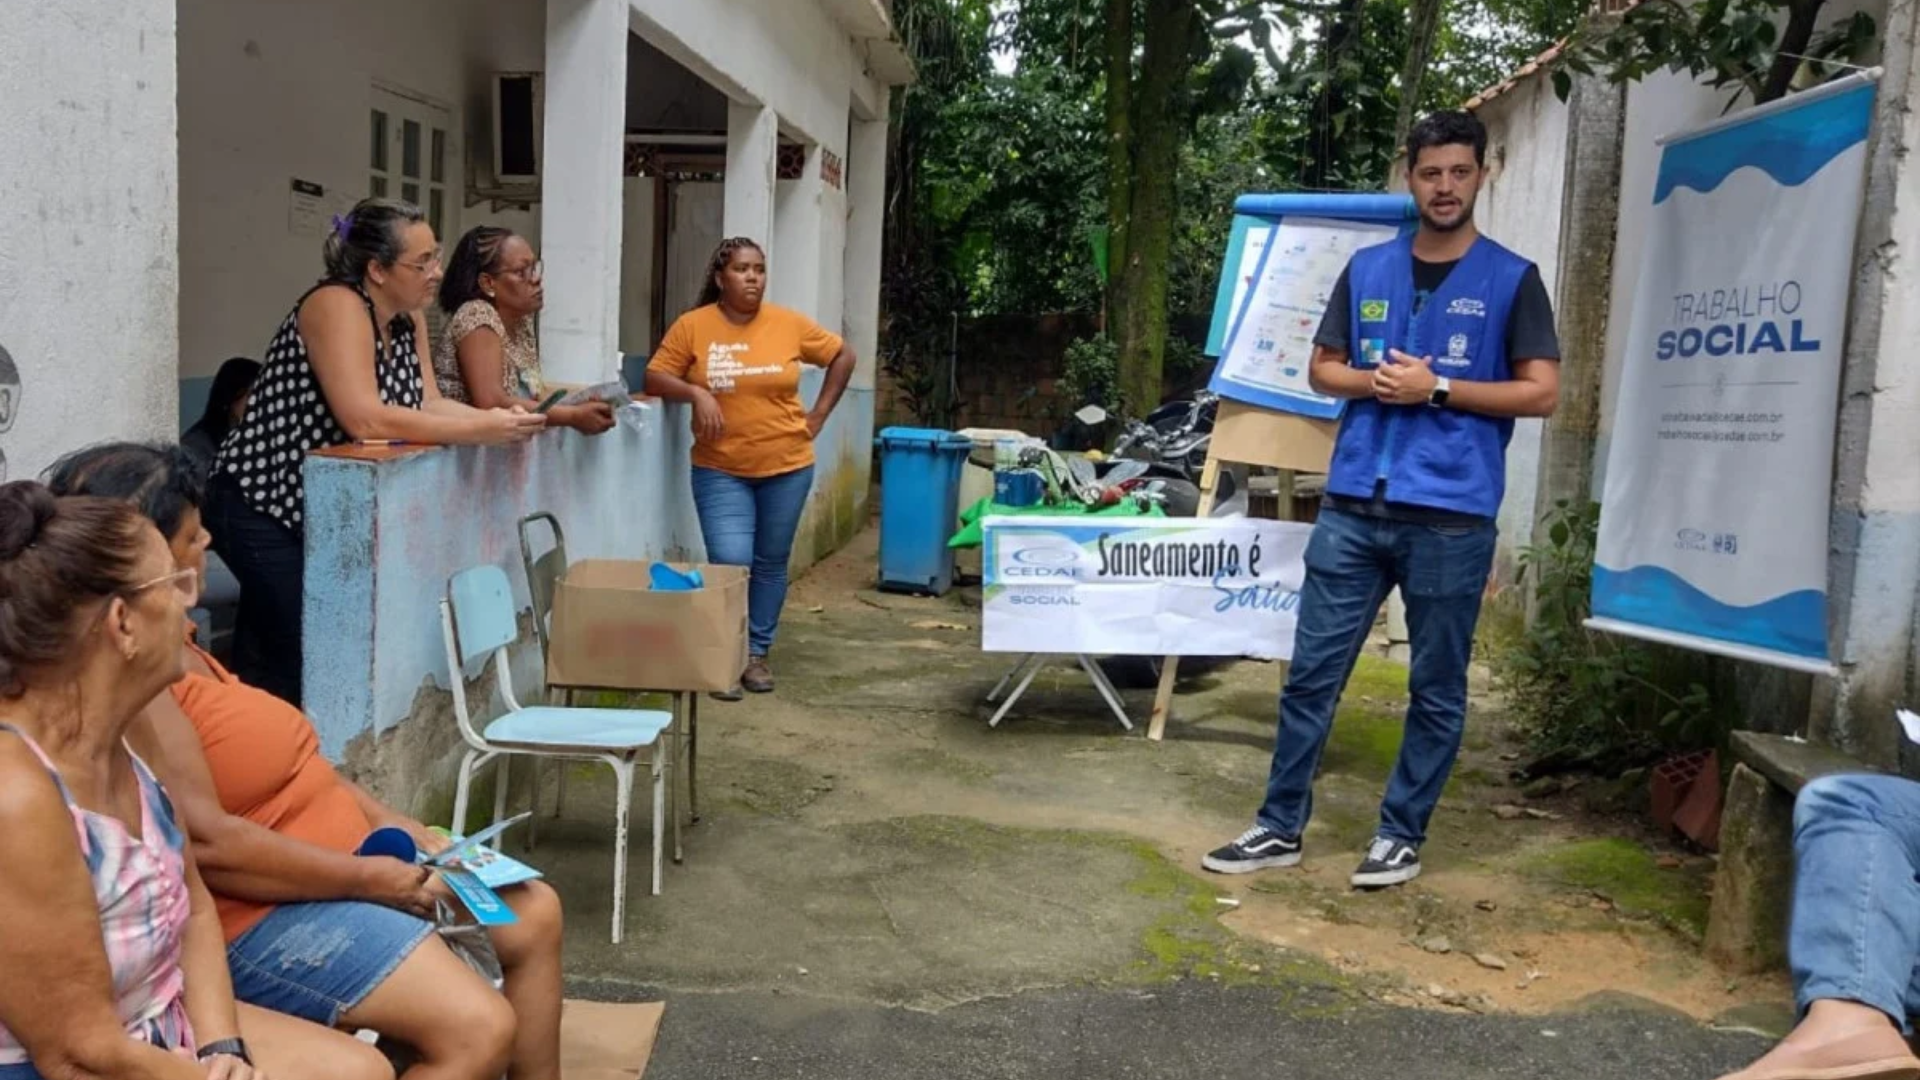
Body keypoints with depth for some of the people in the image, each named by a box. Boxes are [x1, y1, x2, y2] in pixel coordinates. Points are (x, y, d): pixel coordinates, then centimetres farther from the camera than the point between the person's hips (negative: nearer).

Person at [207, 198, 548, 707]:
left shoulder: (408, 318, 5)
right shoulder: (337, 306, -21)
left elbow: (427, 404, 1)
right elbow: (365, 419, -32)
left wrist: (496, 418, -18)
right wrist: (479, 431, -30)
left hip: (323, 505, 8)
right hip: (263, 501, -8)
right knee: (292, 667, -11)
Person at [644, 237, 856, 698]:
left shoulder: (789, 325, -3)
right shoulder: (692, 326, -6)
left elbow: (842, 356, 9)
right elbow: (656, 378, -3)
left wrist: (820, 413, 4)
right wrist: (695, 392, -21)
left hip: (786, 467, 2)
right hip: (721, 471, -2)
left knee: (771, 564, 11)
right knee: (730, 564, -11)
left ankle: (757, 653, 24)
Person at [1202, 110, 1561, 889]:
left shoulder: (1511, 280, 1)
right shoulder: (1367, 269, 11)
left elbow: (1541, 392, -3)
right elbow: (1322, 369, 16)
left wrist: (1437, 389, -12)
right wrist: (1375, 381, -5)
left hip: (1451, 515, -3)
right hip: (1354, 504, 3)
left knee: (1436, 688, 7)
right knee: (1311, 672, 5)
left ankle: (1401, 834, 21)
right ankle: (1281, 826, 16)